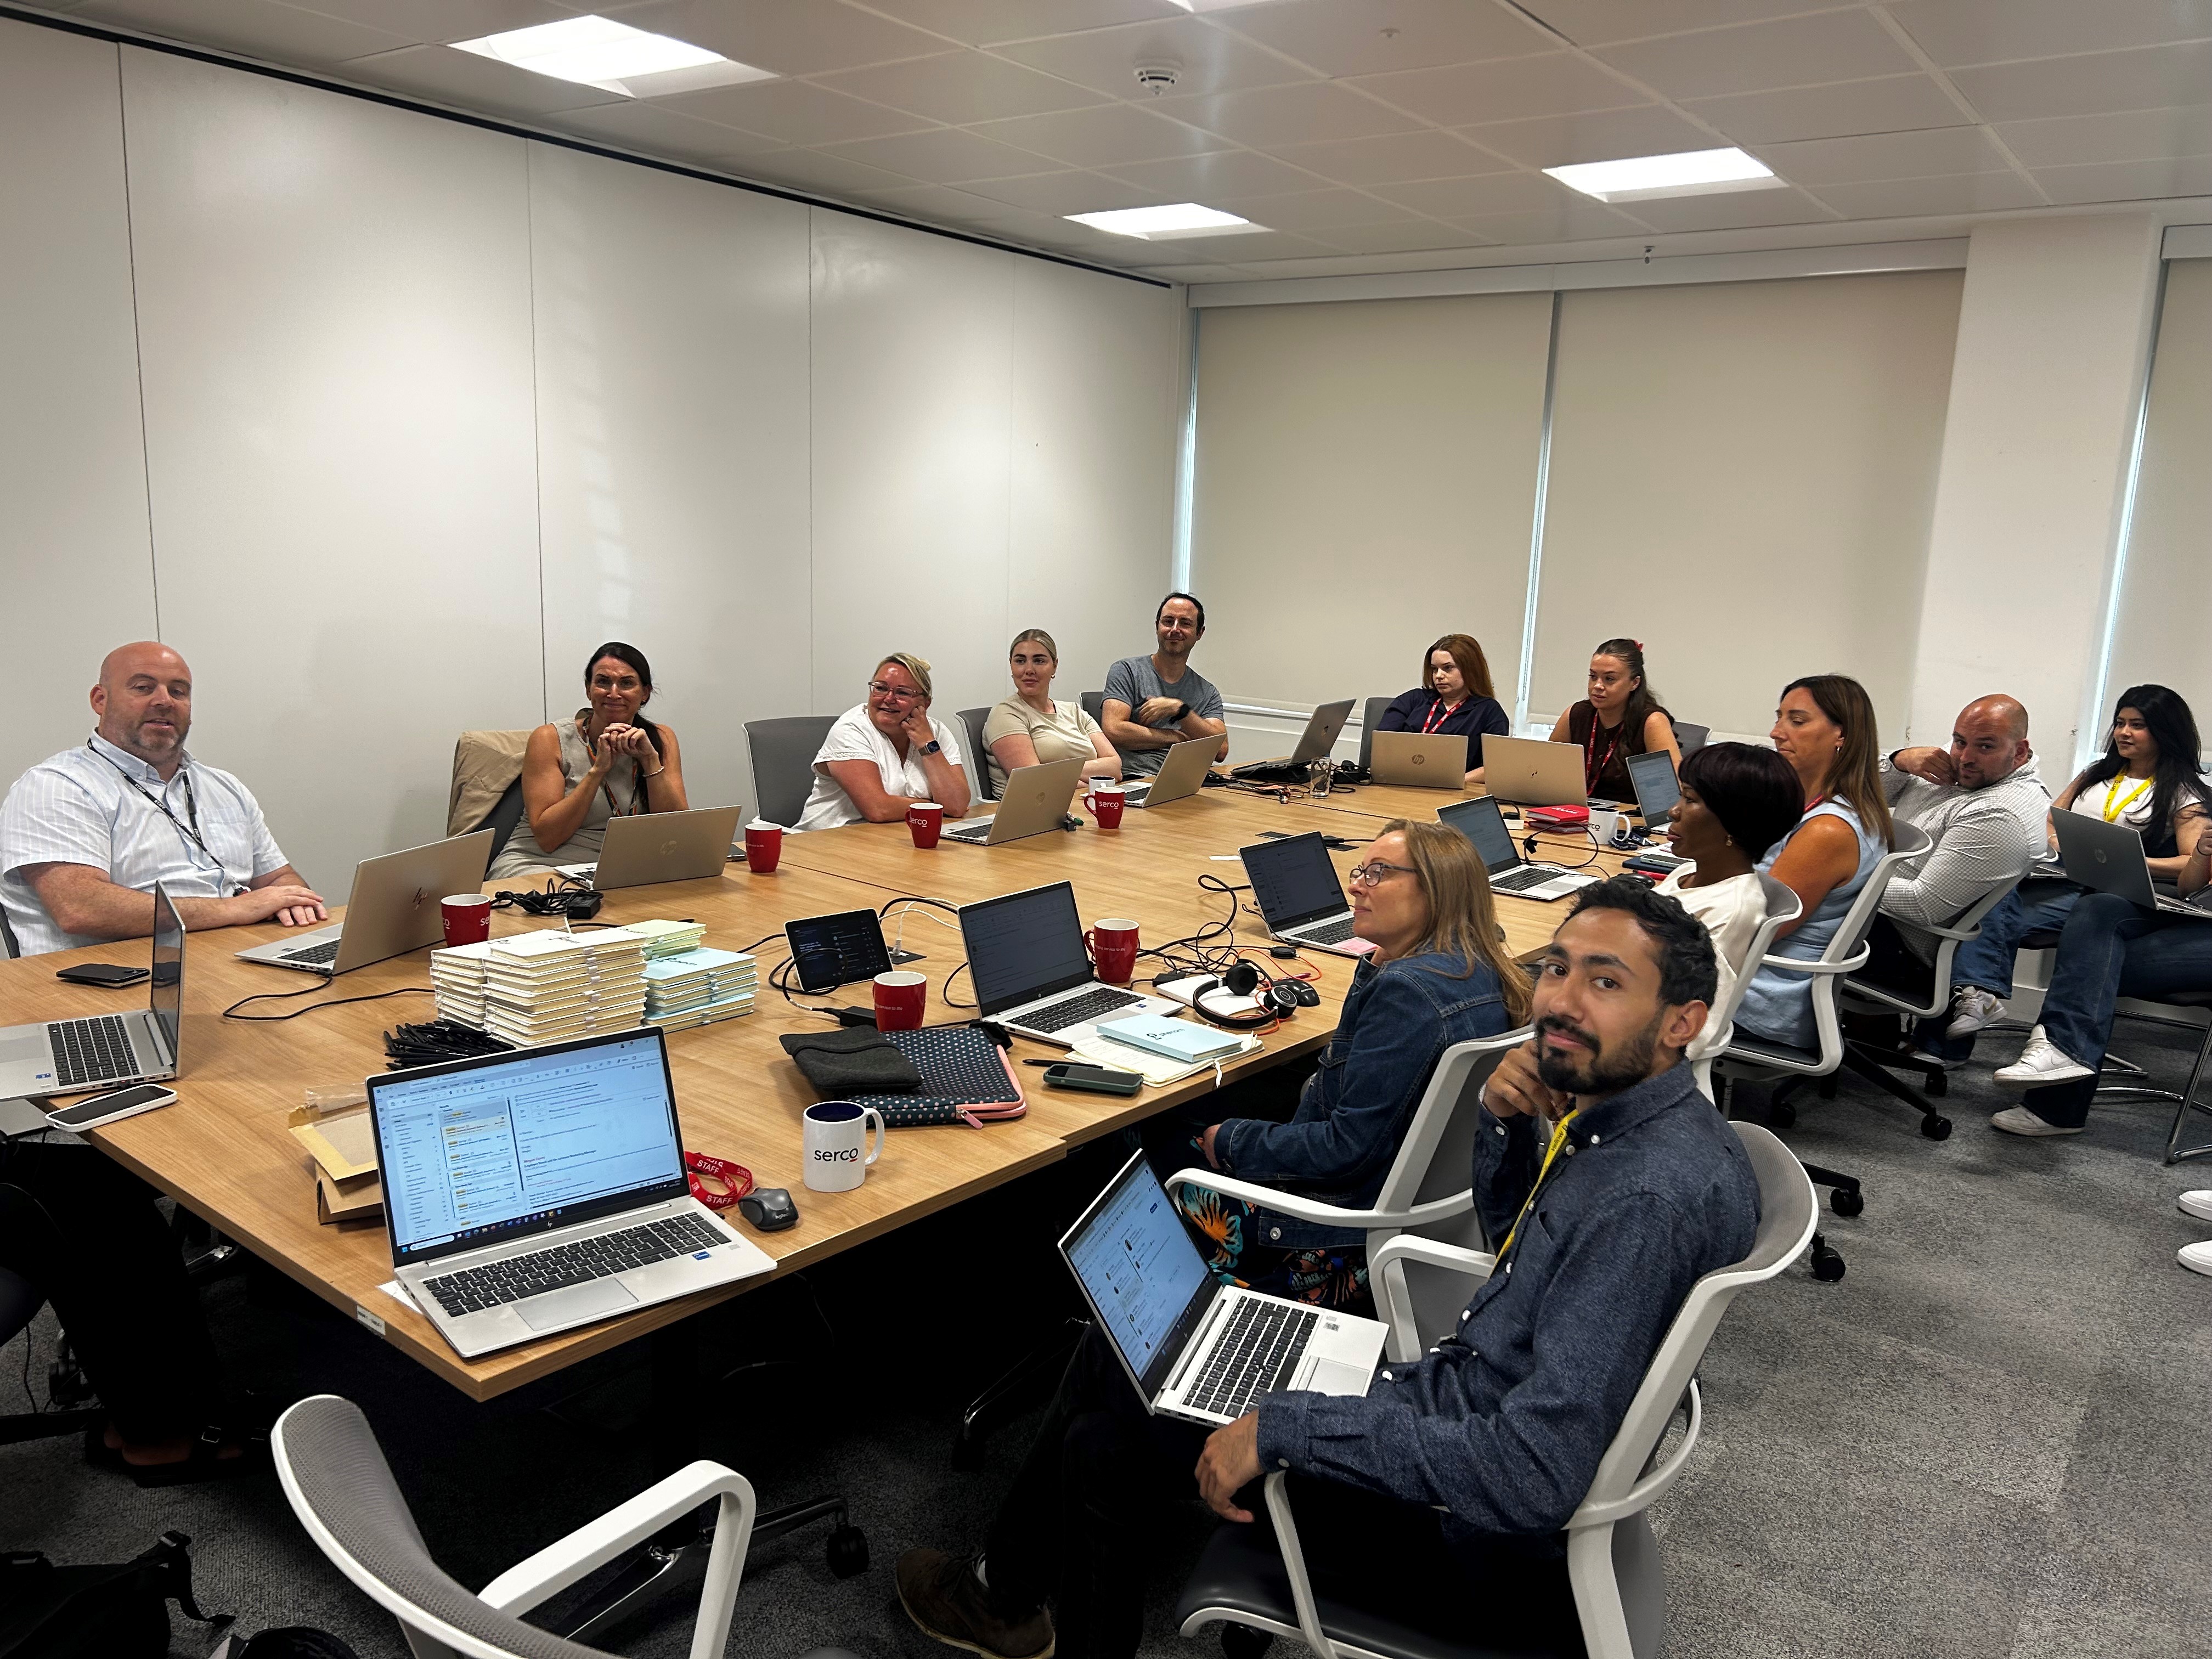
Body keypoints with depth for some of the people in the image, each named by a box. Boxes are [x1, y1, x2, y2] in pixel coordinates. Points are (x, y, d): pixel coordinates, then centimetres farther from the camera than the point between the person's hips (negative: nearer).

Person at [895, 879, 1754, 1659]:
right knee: (1120, 1357, 10)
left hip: (1475, 1539, -9)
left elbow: (1532, 1474, -34)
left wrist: (1284, 1426, -28)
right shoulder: (1614, 1110, -1)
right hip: (1451, 1399, 9)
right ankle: (1012, 1590, 33)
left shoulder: (1654, 1195, -31)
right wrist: (1505, 1125, -4)